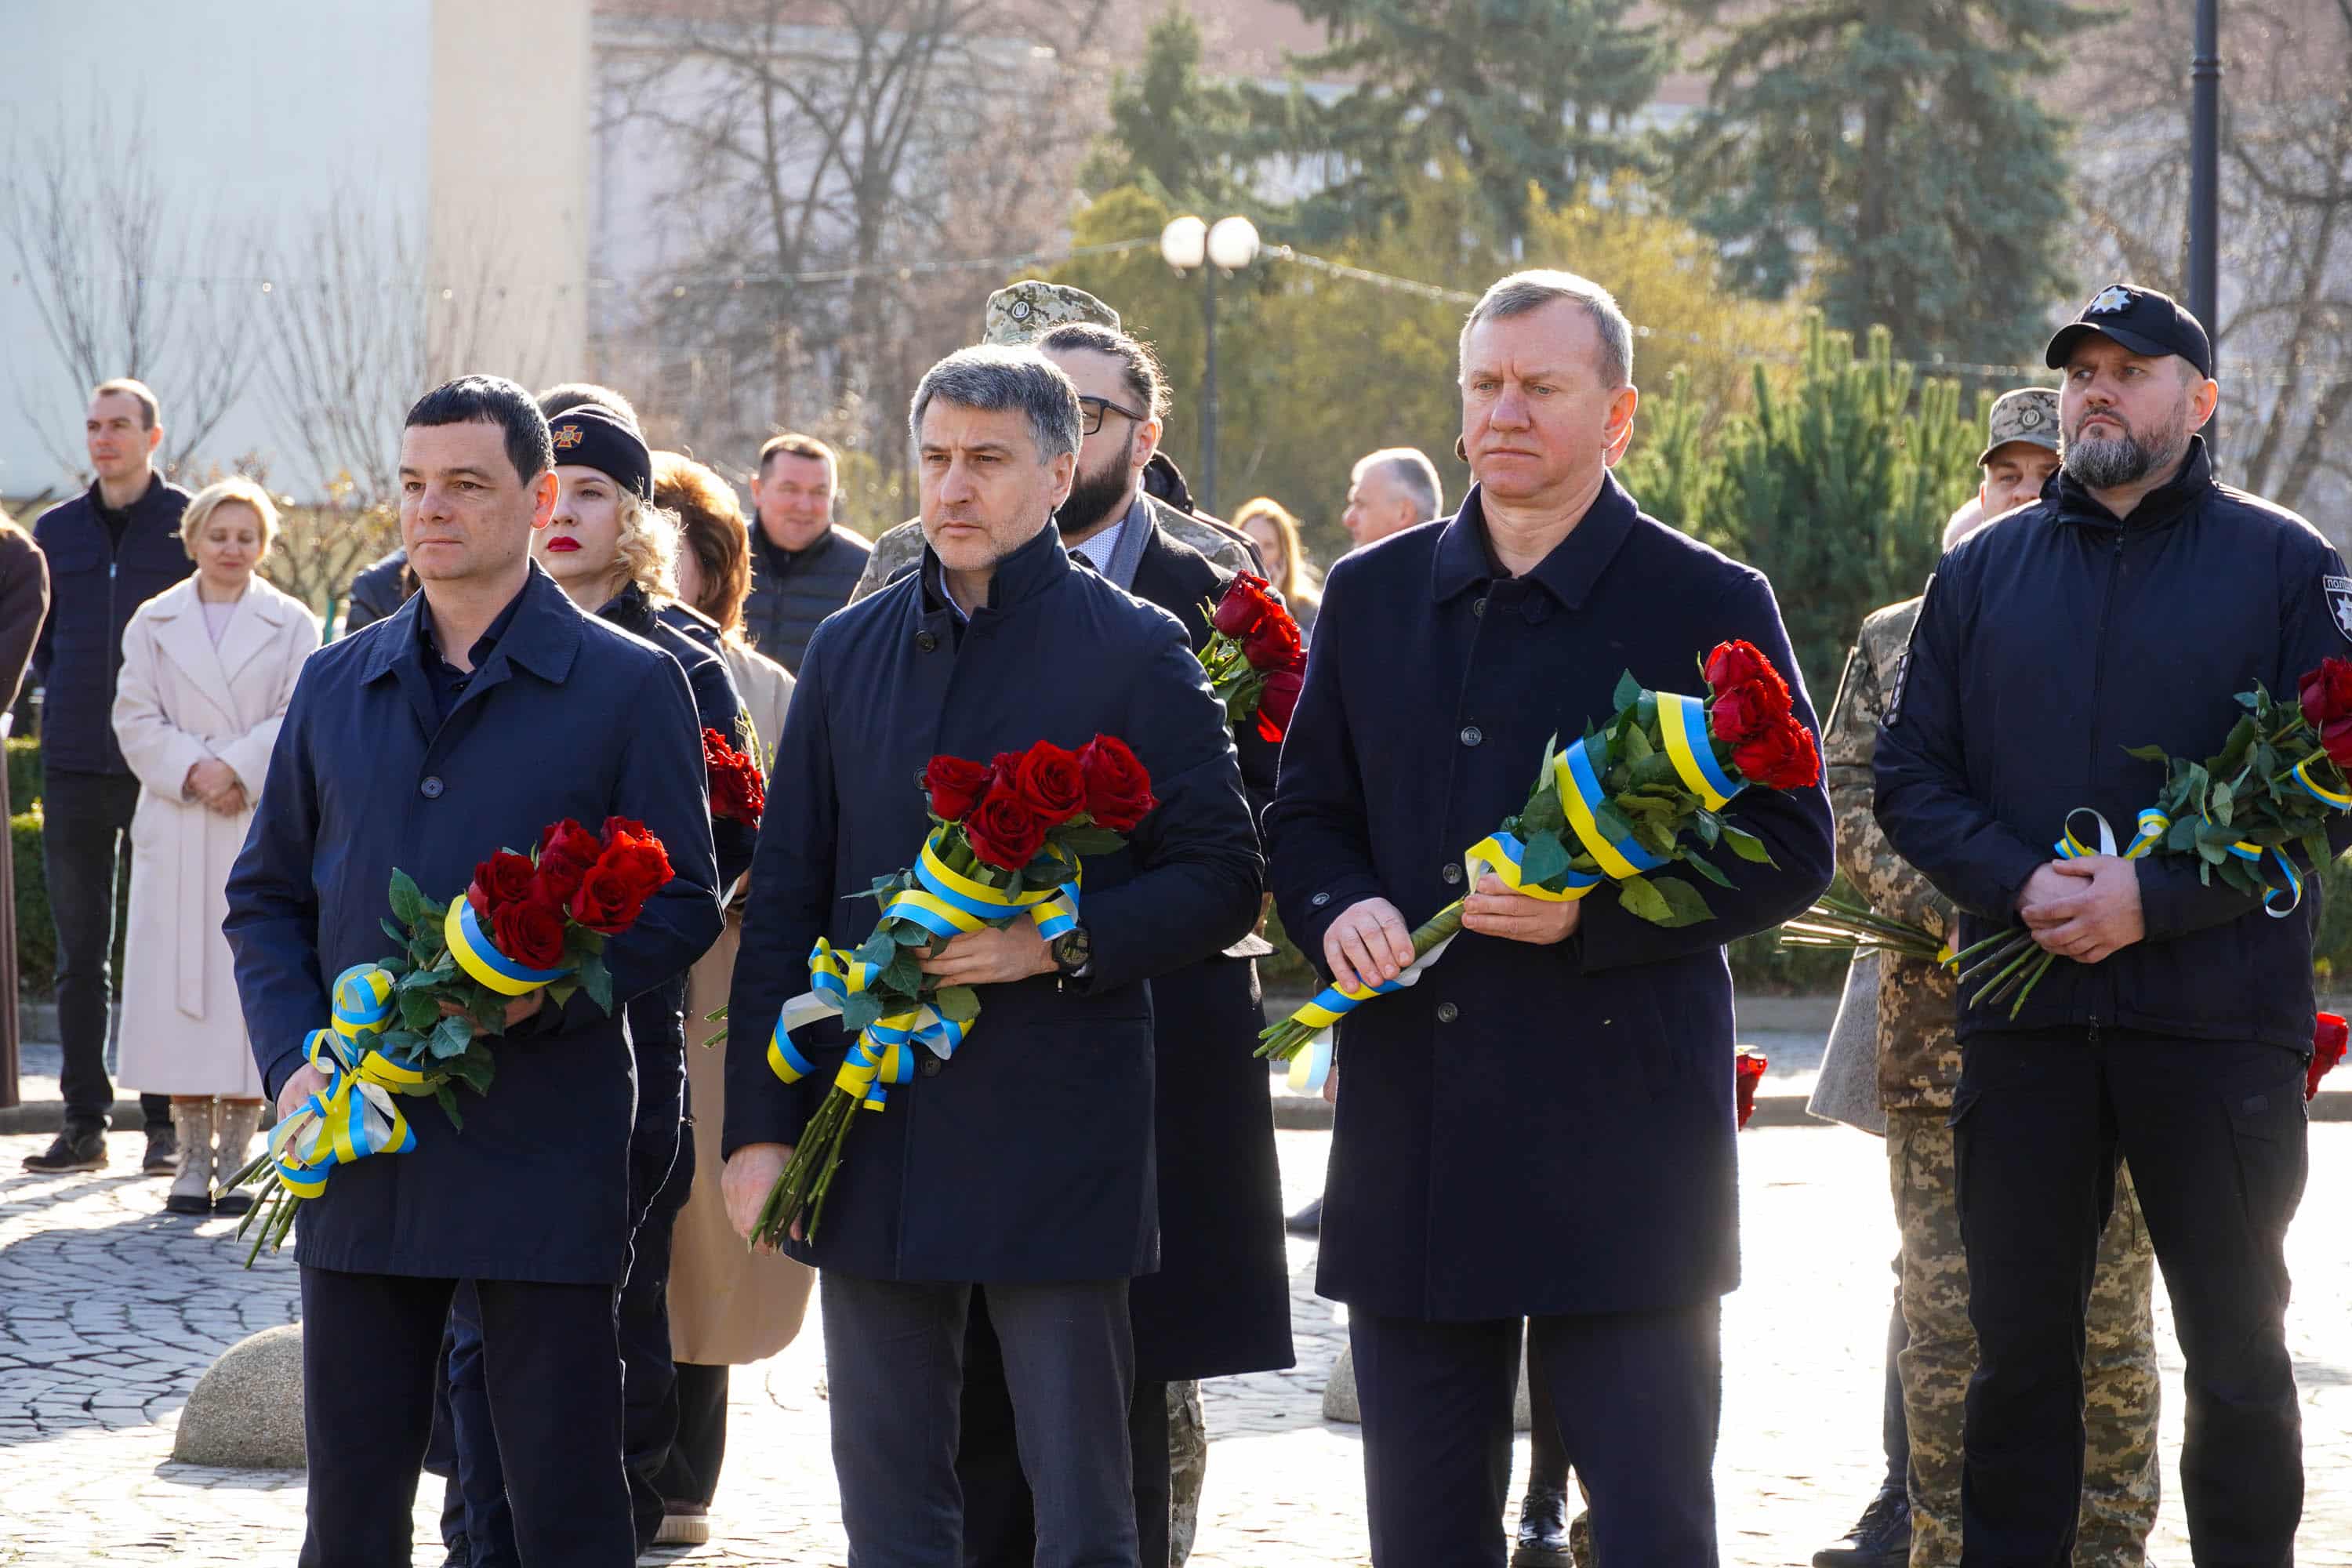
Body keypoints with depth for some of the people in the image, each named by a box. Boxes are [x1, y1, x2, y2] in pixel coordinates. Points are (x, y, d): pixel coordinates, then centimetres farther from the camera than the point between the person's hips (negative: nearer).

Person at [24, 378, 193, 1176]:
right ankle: (84, 1123, 8)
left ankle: (167, 1124, 3)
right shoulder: (56, 529, 11)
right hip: (74, 766, 4)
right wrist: (68, 698, 10)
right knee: (80, 952, 4)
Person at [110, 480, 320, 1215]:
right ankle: (193, 1155, 5)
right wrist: (192, 773, -11)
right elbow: (137, 720, 4)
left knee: (250, 979, -3)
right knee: (178, 981, -2)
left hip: (262, 825, -1)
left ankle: (238, 1154, 3)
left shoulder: (291, 624, 6)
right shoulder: (155, 623, 10)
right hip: (177, 832, 1)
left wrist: (236, 770, -14)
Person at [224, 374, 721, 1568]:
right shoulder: (336, 686, 12)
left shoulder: (629, 686, 0)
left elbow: (681, 905, -2)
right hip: (356, 1149, 4)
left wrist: (548, 988, -19)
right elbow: (267, 897, 16)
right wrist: (292, 1059, -1)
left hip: (543, 1147, -4)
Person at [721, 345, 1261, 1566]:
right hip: (871, 1141, 4)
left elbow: (1222, 881, -2)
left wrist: (1061, 945, -18)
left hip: (1056, 1140, -4)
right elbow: (783, 903, 12)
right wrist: (759, 1123, 5)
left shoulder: (1135, 653, -1)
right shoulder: (849, 653, 12)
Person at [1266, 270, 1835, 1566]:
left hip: (1623, 1145, -4)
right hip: (1412, 1150, 4)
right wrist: (1337, 912, -6)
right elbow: (1305, 814, 17)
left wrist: (1597, 913, -17)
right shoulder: (1372, 595, 12)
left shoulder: (1712, 608, -1)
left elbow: (1789, 848, -3)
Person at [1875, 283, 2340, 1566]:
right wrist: (2021, 886, -11)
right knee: (2019, 1339, 8)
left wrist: (2153, 899, -16)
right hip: (2024, 1022, 3)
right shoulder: (1984, 569, 12)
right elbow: (1908, 776, 8)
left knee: (2237, 1351, 4)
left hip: (2220, 1024, -3)